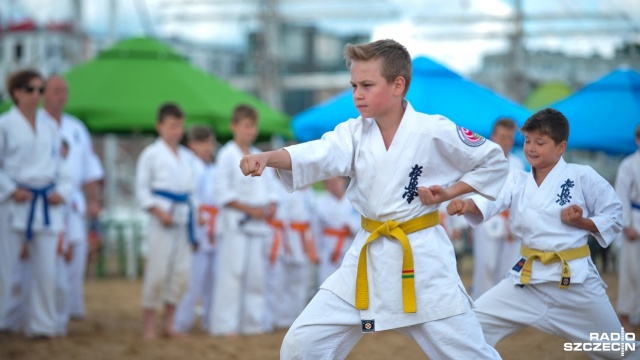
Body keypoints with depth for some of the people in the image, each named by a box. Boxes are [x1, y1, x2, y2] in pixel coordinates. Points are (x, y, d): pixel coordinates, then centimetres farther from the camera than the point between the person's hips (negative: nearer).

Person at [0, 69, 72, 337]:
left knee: (45, 268, 5)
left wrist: (62, 191, 1)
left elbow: (60, 164, 16)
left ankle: (41, 324, 16)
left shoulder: (49, 127, 12)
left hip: (47, 204, 5)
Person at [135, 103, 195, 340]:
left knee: (182, 271, 5)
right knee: (157, 271, -8)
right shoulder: (151, 154, -3)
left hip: (184, 218, 6)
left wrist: (195, 211, 7)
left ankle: (169, 323, 15)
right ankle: (149, 324, 2)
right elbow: (142, 189, -5)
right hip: (162, 218, -6)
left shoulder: (186, 156, 15)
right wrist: (159, 212, -15)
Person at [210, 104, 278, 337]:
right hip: (235, 223, -7)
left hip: (259, 223, 7)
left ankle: (252, 323, 15)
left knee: (256, 275, 7)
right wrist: (249, 209, -15)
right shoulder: (227, 155, -6)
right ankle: (225, 325, -7)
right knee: (232, 274, -9)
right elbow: (222, 191, -11)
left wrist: (270, 206, -1)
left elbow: (269, 187, 20)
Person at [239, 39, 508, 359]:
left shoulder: (434, 131, -11)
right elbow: (317, 155, -21)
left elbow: (494, 161, 0)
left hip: (422, 258, -4)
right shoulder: (355, 133, -1)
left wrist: (449, 192, -10)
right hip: (368, 256, 4)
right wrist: (268, 157, -39)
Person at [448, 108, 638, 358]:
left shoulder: (582, 176, -7)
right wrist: (466, 205, -37)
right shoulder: (517, 181, 3)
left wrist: (581, 222, -17)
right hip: (527, 277, 3)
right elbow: (489, 202, -16)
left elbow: (614, 217, 0)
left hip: (576, 279, -3)